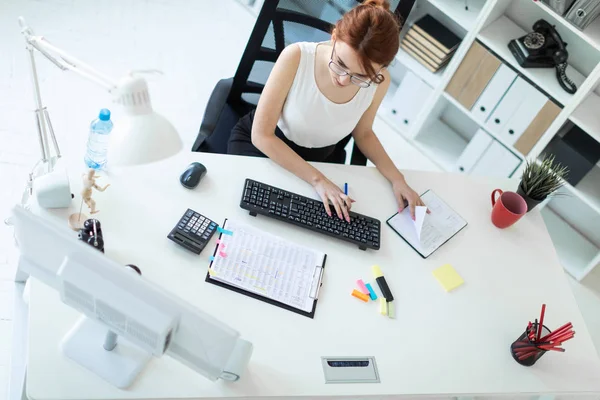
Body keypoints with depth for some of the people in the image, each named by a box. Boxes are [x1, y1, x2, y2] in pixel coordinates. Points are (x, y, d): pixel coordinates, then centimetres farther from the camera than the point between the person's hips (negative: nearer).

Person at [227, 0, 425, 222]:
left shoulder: (379, 83, -21)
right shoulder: (296, 56, -31)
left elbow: (363, 133, 0)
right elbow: (261, 135, -26)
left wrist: (396, 178, -13)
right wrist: (317, 179, -30)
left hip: (317, 159, 3)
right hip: (261, 143, -2)